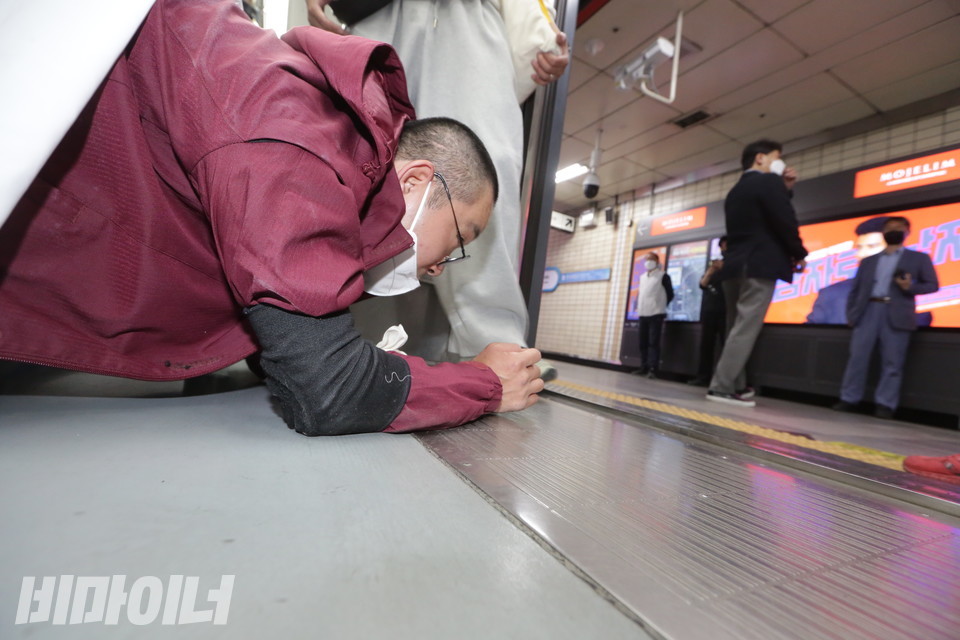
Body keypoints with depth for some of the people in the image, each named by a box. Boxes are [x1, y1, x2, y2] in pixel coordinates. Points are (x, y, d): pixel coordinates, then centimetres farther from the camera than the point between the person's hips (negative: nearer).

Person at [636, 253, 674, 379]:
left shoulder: (663, 276, -1)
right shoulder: (642, 277, 18)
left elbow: (670, 294, 1)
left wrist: (660, 306, 5)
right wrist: (638, 306, 13)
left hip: (656, 314, -6)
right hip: (643, 314, 6)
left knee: (653, 342, -10)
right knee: (643, 342, 7)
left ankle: (653, 369, -11)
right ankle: (644, 368, 14)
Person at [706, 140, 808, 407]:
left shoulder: (736, 190, 22)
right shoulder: (769, 182, -3)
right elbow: (784, 221, -10)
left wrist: (786, 189, 21)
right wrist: (799, 255, 3)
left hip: (734, 266, 8)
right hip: (758, 266, -8)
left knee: (737, 328, 10)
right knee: (745, 329, -9)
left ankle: (736, 386, 14)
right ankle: (721, 387, -12)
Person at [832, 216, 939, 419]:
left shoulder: (919, 258, 15)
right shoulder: (868, 261, 20)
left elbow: (932, 284, 9)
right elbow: (855, 288, 16)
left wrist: (911, 287, -12)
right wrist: (850, 312, 5)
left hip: (896, 315, -1)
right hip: (867, 312, 2)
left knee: (892, 362, -3)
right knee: (857, 357, -3)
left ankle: (885, 405, 1)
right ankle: (849, 400, 1)